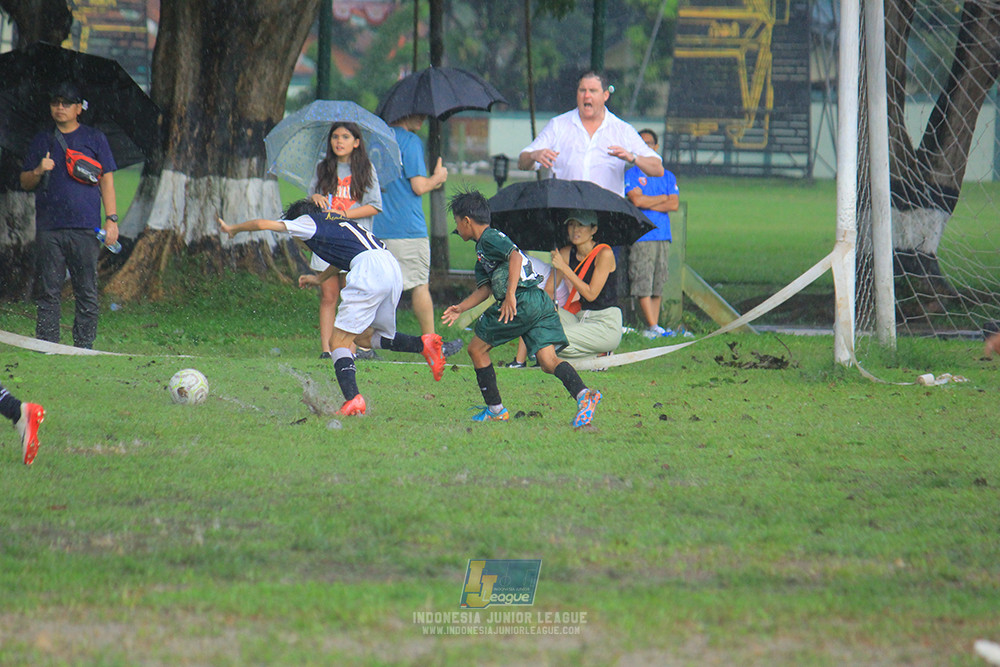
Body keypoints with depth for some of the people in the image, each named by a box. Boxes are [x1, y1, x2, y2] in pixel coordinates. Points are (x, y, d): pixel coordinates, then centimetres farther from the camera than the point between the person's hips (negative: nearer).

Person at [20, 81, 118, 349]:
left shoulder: (94, 139, 10)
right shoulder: (41, 141, 16)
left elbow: (107, 180, 8)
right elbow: (25, 183, 18)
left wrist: (111, 219, -1)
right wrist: (38, 172, -5)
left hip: (85, 227, -2)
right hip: (49, 229, 2)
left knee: (87, 293, -2)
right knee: (49, 292, 1)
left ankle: (84, 346, 1)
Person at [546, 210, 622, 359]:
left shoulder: (604, 253, -13)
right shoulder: (566, 253, 4)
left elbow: (591, 294, -18)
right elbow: (548, 290, 4)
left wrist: (564, 268, -20)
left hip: (607, 325, -6)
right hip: (580, 317, 6)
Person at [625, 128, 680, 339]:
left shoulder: (667, 177, 18)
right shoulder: (631, 175, 7)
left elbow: (675, 204, 5)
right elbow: (636, 199, -9)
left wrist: (648, 203, -4)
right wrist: (663, 198, 2)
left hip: (663, 235, 4)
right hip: (641, 236, -4)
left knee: (658, 284, 2)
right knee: (643, 284, -12)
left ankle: (653, 327, 2)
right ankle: (653, 327, -16)